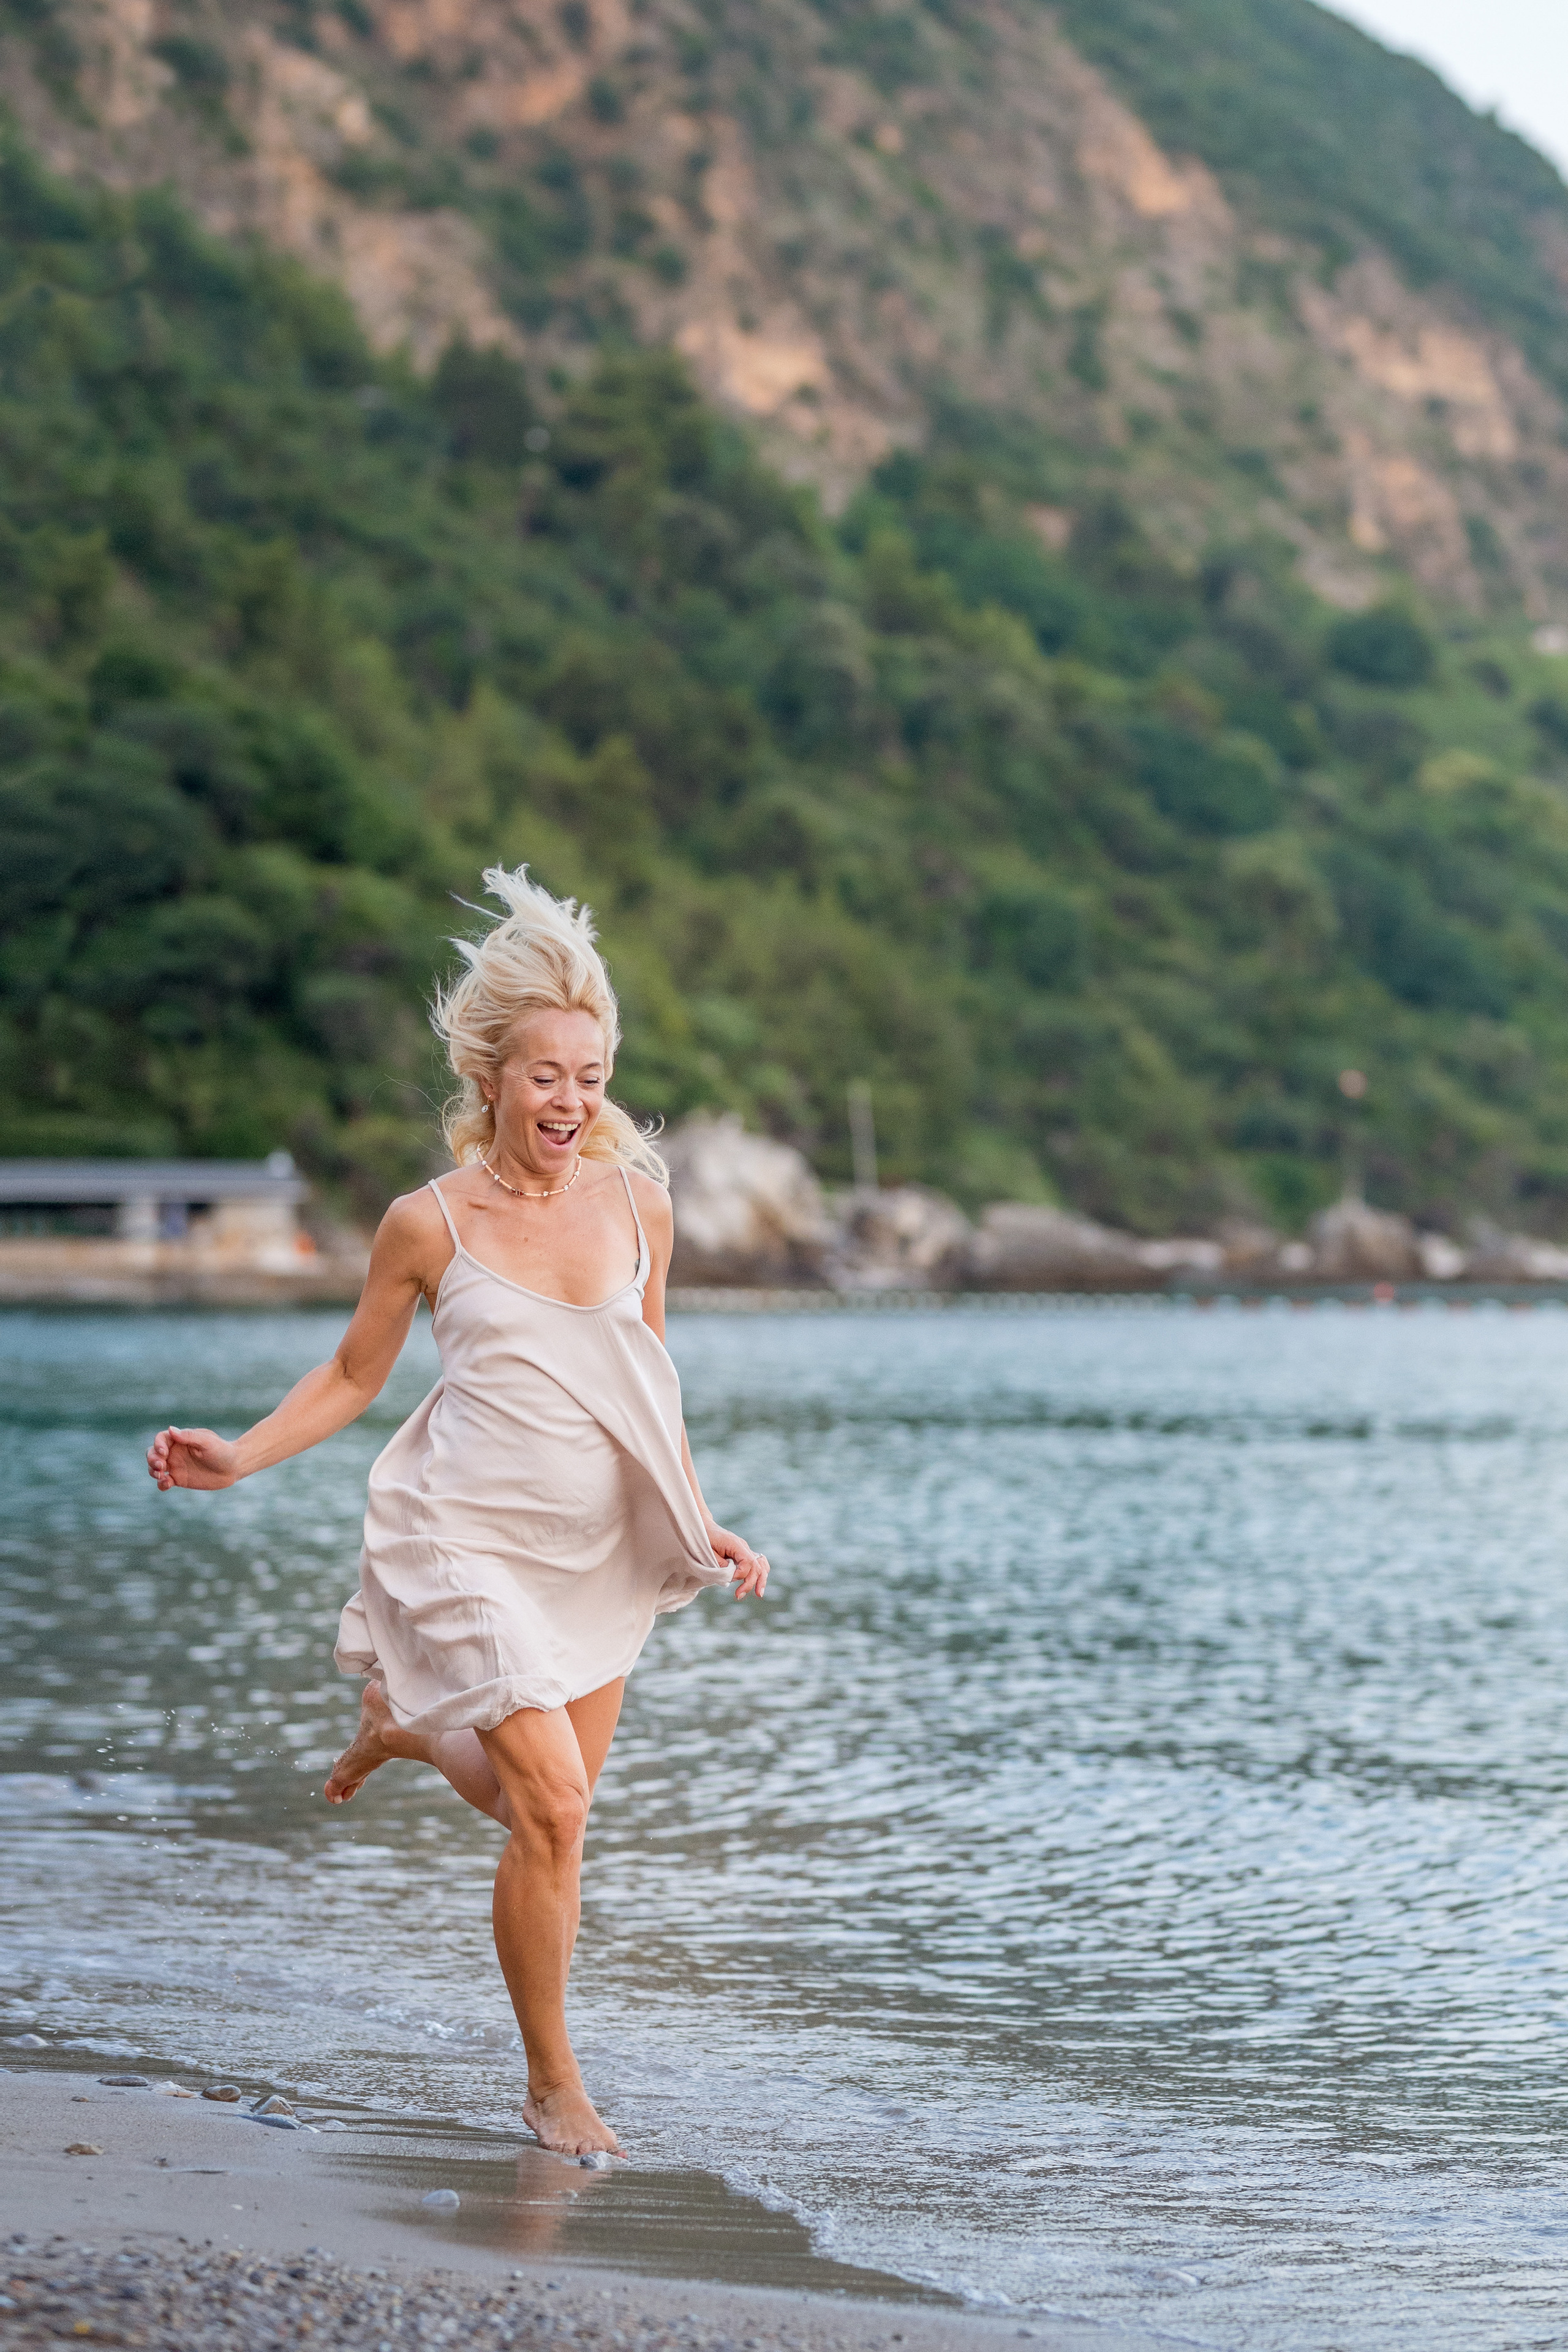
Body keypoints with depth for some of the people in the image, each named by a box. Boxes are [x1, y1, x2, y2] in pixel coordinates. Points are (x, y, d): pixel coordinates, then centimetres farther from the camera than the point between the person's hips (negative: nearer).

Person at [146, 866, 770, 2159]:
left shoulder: (638, 1205, 1)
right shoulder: (429, 1225, -8)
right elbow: (352, 1376, 5)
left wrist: (703, 1527, 10)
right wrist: (241, 1455, -9)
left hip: (599, 1550, 5)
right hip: (470, 1541, -5)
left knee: (550, 1803, 11)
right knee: (554, 1807, -14)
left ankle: (410, 1726, 43)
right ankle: (555, 2086, 3)